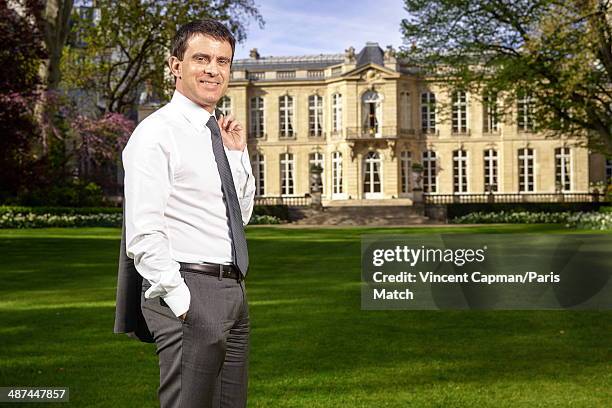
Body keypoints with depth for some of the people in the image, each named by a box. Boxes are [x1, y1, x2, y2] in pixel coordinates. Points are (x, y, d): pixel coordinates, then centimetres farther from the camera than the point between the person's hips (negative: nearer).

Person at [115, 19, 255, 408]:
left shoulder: (219, 134, 15)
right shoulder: (157, 133, -10)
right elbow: (143, 237, -16)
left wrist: (237, 153, 9)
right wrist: (182, 304, -19)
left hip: (233, 290, 9)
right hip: (187, 291, -8)